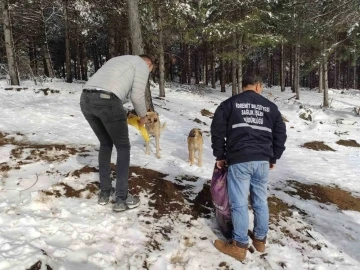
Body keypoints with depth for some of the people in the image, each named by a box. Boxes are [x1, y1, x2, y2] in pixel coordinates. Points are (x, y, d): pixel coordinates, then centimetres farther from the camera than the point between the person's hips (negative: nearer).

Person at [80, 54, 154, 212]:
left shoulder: (118, 60, 38)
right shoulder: (142, 65, 14)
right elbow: (137, 96, 2)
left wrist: (121, 115, 34)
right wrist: (143, 116, 20)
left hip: (86, 99, 8)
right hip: (106, 101, -7)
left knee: (105, 144, 23)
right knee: (123, 147, 9)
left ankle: (104, 193, 27)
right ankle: (122, 198, 10)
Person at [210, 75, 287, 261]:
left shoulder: (229, 103, 6)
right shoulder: (270, 106, 15)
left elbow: (217, 130, 2)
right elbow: (280, 133, 15)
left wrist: (220, 156, 9)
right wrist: (274, 157, 23)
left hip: (239, 160, -3)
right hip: (262, 161, 4)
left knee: (239, 203, 2)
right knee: (260, 202, 15)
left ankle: (240, 246, 10)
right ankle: (260, 240, 29)